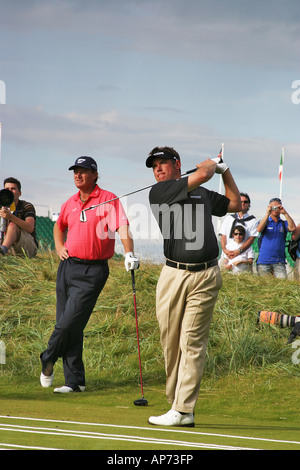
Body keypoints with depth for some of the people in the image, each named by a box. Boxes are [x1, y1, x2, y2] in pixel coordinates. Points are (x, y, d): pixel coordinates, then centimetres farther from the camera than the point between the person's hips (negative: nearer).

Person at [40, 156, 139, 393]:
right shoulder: (70, 203, 14)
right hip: (68, 265, 6)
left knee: (69, 324, -11)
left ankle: (48, 360, 15)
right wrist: (59, 248, 16)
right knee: (67, 326, 4)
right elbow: (59, 226, 33)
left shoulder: (109, 200, -5)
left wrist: (129, 253, -33)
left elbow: (123, 227, -18)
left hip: (93, 270, -6)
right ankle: (75, 380, 9)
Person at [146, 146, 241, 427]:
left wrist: (225, 170, 30)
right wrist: (210, 164, 17)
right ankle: (174, 402, 12)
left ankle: (183, 411, -7)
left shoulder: (203, 194, 19)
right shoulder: (158, 192, 5)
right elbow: (202, 175, -3)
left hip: (205, 277, 1)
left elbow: (235, 204, 36)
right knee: (170, 343, 1)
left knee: (192, 342, -5)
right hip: (173, 275, -1)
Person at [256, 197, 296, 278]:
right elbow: (259, 229, -11)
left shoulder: (284, 224, 13)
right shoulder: (265, 222, 11)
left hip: (279, 262, 1)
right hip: (264, 261, -1)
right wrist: (267, 214, -19)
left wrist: (285, 213, -17)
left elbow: (292, 228, -8)